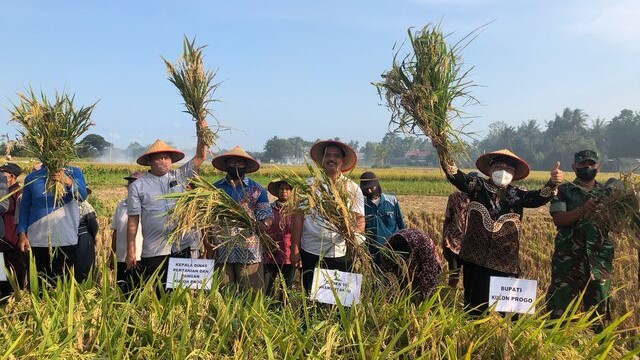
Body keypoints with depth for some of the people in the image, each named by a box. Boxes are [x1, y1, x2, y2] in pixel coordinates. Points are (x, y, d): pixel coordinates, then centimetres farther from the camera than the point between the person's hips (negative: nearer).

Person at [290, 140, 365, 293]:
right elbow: (298, 218, 4)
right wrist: (295, 249, -1)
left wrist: (354, 232, -17)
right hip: (312, 252, -1)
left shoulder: (353, 188, 9)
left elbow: (360, 219, 5)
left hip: (341, 253, 1)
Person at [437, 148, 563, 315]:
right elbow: (455, 175, -14)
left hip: (505, 264, 0)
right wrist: (444, 154, -31)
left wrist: (553, 183, -33)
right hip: (475, 260, 0)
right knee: (474, 305, 13)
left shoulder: (517, 195, 2)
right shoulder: (477, 186, 0)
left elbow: (539, 197, -13)